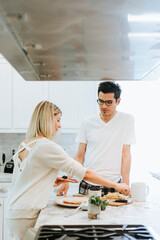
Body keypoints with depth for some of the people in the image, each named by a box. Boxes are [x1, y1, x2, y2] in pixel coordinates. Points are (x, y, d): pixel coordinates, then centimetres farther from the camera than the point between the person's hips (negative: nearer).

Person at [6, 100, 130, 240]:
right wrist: (116, 186, -6)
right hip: (26, 216, -9)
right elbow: (84, 174, -14)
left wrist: (51, 181, 16)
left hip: (14, 211, 9)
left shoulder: (24, 145, 11)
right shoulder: (47, 147, -15)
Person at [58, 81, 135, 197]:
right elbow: (80, 157, 8)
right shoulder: (88, 123, 5)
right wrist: (67, 180, -3)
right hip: (87, 186, 2)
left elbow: (125, 154, -2)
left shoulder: (127, 120, 1)